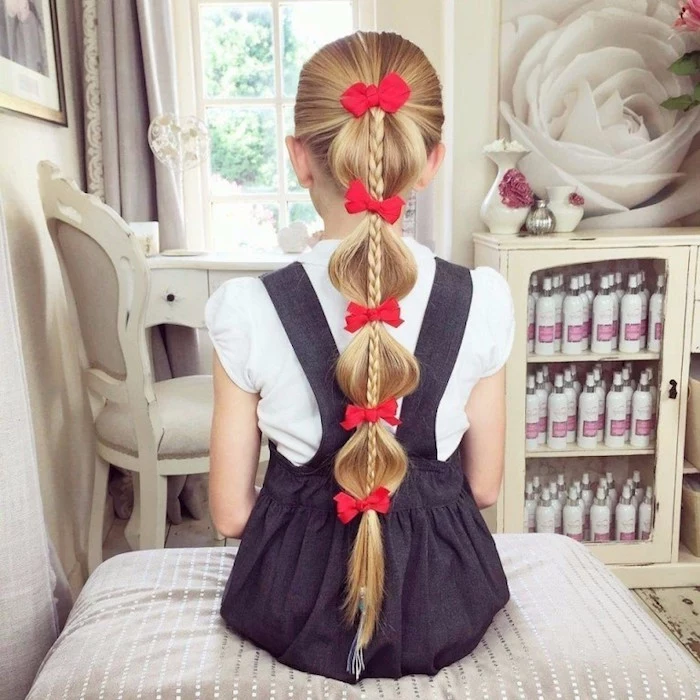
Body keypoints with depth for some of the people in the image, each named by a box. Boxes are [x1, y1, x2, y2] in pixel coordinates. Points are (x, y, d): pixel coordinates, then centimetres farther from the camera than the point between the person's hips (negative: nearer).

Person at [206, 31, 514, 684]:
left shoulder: (246, 310, -20)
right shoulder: (483, 299, -16)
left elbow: (232, 512, -9)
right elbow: (485, 486, -3)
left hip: (299, 609, 0)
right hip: (444, 605, 1)